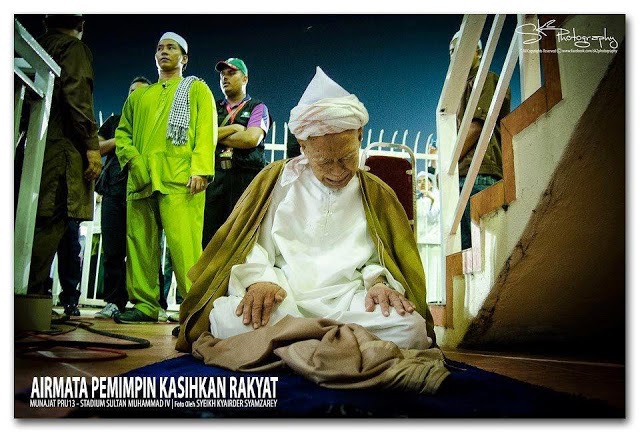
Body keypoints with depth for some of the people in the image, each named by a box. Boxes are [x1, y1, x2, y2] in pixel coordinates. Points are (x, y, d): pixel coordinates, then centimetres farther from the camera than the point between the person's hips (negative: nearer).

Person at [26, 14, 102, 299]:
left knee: (36, 221, 6)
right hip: (60, 147, -8)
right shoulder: (74, 47, 4)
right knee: (52, 221, -12)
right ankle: (32, 292, -17)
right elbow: (77, 96, -11)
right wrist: (92, 146, -14)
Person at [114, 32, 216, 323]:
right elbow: (122, 132, 23)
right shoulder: (140, 95, 29)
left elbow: (206, 131, 2)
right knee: (140, 243, 3)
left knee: (184, 243, -15)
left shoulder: (197, 89, 17)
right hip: (141, 179, 5)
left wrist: (200, 169, -13)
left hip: (179, 177, -5)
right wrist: (132, 158, 1)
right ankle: (145, 304, 10)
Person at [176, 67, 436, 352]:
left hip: (347, 302, 2)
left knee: (411, 327, -31)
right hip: (280, 298, -1)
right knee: (229, 320, -35)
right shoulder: (277, 179, 12)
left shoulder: (377, 194, 15)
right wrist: (260, 280, -12)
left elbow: (381, 259, 16)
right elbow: (252, 244, 9)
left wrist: (379, 282, -8)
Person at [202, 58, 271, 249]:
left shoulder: (257, 107, 10)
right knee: (208, 234, 0)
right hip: (215, 176, 4)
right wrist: (231, 129, -3)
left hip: (245, 177, -3)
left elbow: (252, 138, -8)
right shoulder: (214, 109, 22)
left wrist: (216, 136, 2)